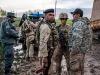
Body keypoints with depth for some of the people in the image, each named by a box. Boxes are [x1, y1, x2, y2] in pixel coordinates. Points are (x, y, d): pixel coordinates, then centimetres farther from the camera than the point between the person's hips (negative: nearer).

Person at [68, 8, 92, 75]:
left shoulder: (78, 23, -19)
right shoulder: (85, 23, 14)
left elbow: (77, 39, -28)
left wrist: (73, 51, -21)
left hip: (78, 50, -11)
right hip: (83, 49, 11)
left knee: (74, 69, -4)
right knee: (80, 68, 21)